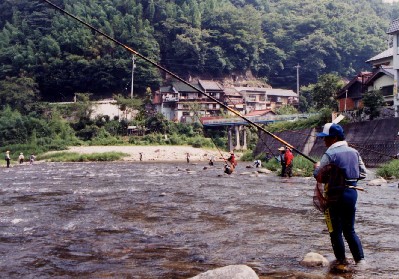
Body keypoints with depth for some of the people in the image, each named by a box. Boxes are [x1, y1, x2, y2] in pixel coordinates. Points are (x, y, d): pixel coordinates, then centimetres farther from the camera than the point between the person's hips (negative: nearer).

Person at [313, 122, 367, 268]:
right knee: (349, 229, 16)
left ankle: (341, 259, 16)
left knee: (335, 230, 8)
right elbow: (363, 174, 11)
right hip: (352, 192, 7)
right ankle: (360, 259, 13)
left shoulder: (330, 154, -13)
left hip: (337, 195, -6)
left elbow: (317, 175, -14)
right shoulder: (354, 152, 8)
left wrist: (317, 167, 7)